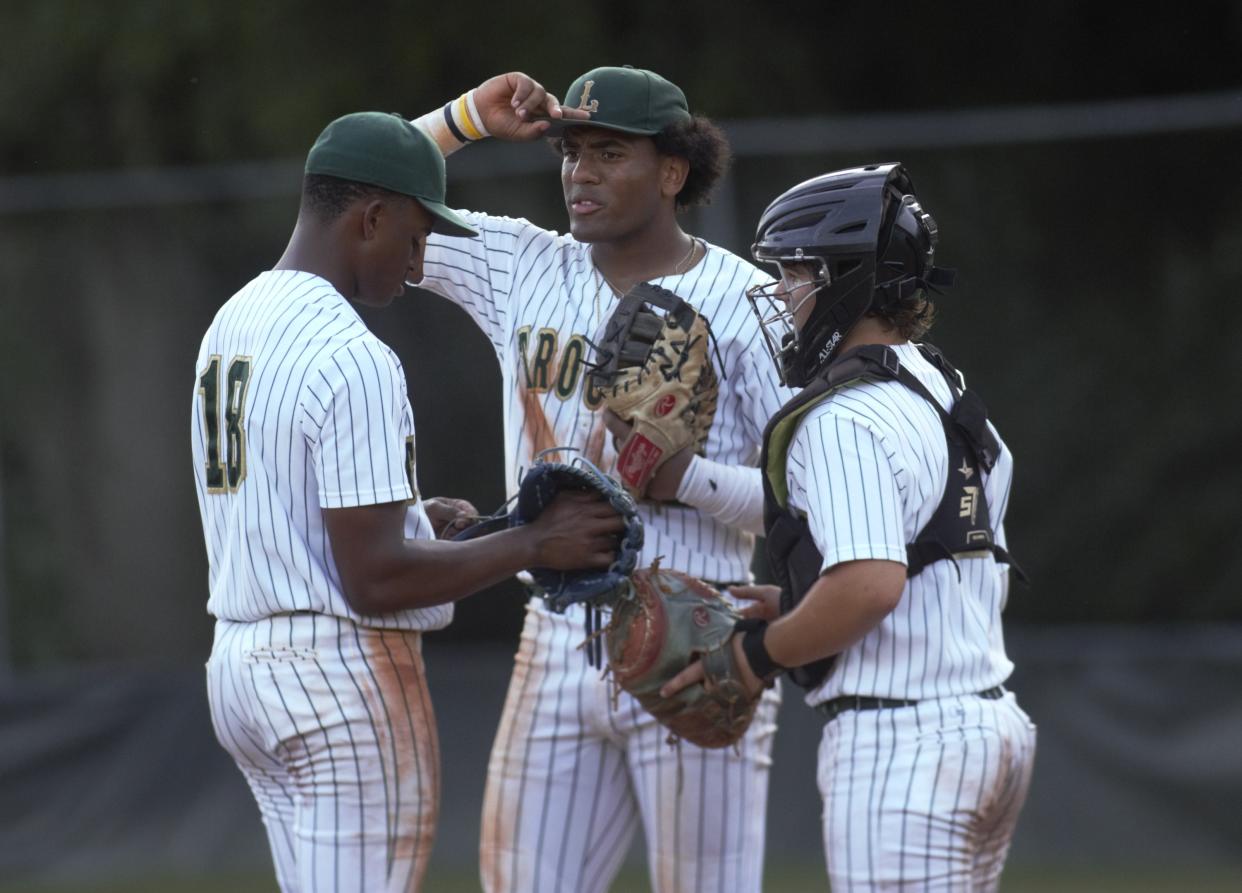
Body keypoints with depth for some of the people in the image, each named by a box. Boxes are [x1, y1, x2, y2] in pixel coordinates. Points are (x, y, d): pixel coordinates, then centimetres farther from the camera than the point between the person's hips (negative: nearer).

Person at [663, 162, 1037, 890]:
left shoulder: (843, 421, -15)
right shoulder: (950, 397, 15)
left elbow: (870, 585, -25)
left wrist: (758, 653, -11)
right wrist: (783, 609, 17)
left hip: (900, 743, -10)